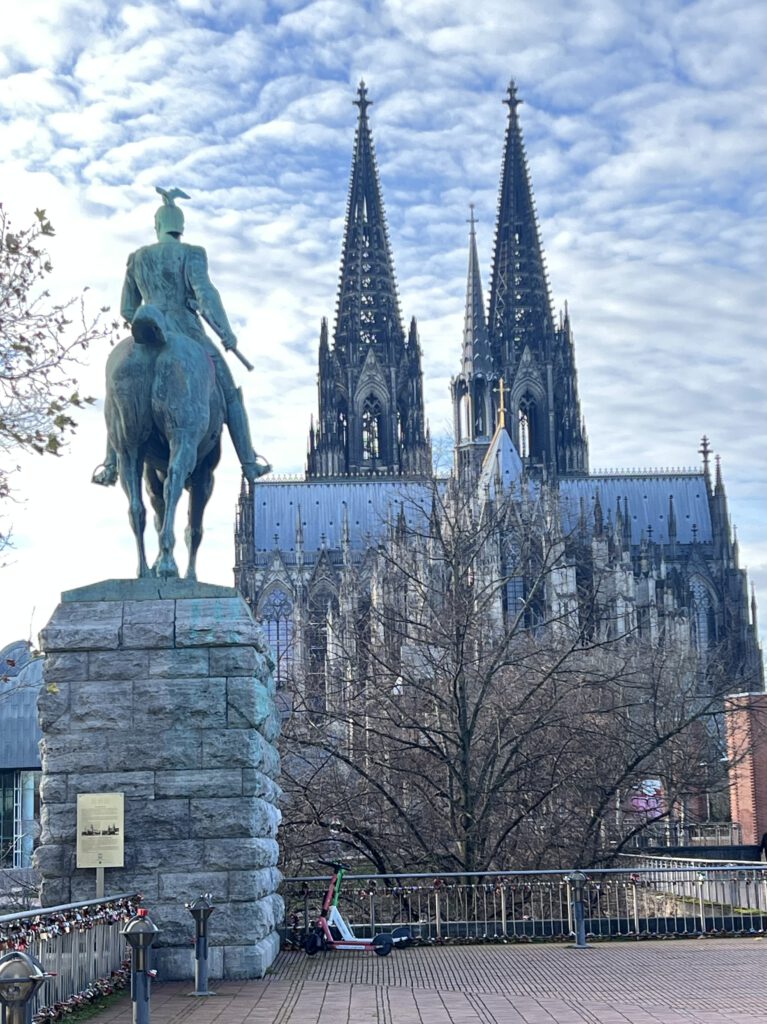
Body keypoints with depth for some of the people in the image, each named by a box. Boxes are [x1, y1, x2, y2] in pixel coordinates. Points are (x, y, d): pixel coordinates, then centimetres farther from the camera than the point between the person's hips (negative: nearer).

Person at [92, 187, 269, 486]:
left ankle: (110, 466, 14)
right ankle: (249, 464, 12)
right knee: (230, 395, 13)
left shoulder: (137, 258, 8)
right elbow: (206, 295, -18)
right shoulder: (192, 254, -5)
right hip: (189, 335, -3)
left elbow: (128, 310, 13)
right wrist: (226, 333, -12)